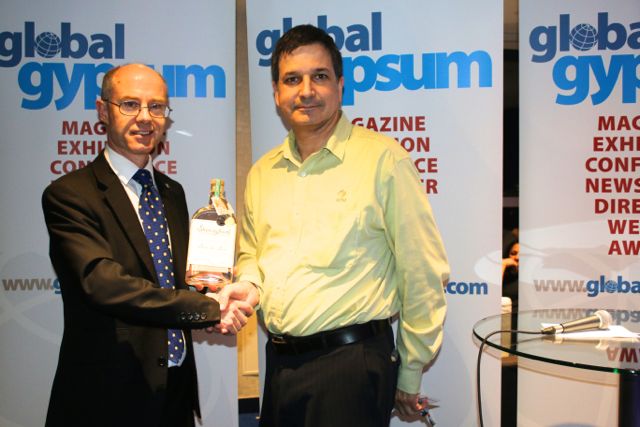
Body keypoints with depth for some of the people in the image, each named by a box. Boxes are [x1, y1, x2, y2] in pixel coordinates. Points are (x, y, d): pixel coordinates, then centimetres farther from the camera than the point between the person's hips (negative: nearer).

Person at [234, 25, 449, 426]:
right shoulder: (261, 173, 9)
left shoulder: (382, 159, -9)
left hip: (351, 362, -5)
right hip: (280, 362, 6)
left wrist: (410, 376, -3)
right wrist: (246, 287, -1)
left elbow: (424, 275, -8)